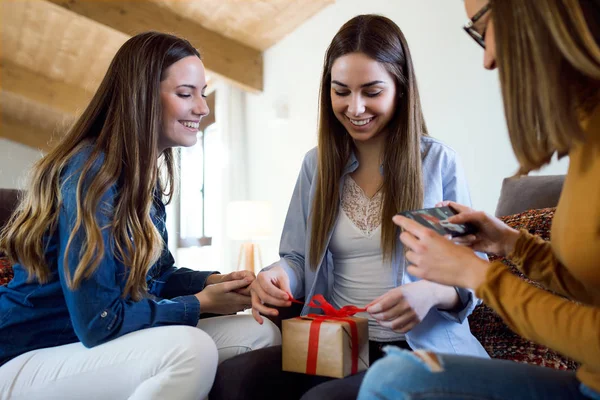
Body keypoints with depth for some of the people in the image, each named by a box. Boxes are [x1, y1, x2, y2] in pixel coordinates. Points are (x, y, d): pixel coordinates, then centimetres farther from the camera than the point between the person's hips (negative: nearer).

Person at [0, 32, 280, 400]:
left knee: (263, 334, -6)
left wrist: (214, 281, -6)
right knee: (191, 348, -35)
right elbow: (98, 322, -24)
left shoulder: (146, 172, 5)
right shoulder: (92, 173, -22)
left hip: (99, 344, 8)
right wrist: (201, 303, -14)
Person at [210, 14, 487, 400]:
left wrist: (433, 293, -22)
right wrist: (276, 276, -11)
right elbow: (299, 259, 13)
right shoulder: (317, 164, 11)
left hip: (421, 348, -2)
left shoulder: (439, 161, -1)